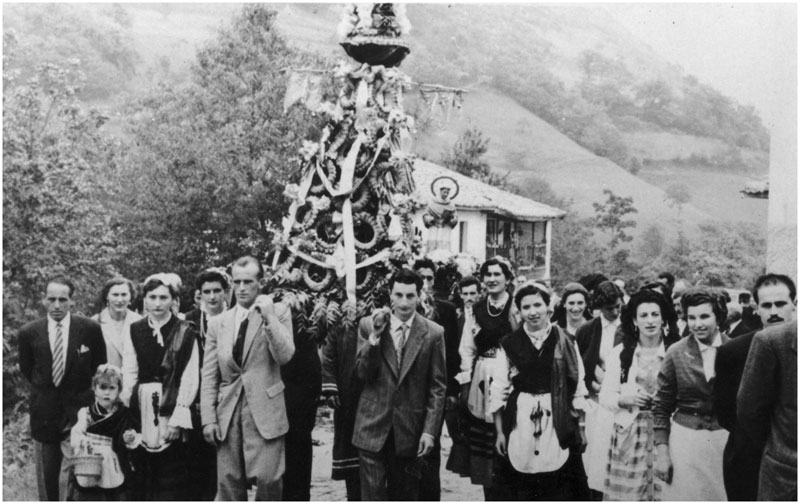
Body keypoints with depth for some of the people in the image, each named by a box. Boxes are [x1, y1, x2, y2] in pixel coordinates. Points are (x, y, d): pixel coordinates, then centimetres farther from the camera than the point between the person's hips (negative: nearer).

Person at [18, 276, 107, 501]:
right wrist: (44, 387, 9)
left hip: (79, 412, -2)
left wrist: (82, 392, 5)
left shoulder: (90, 329, -9)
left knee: (69, 476, -10)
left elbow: (100, 367, 5)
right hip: (44, 413, 2)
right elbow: (26, 369, 13)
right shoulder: (29, 333, -4)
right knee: (46, 475, 12)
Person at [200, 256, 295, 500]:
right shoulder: (218, 323, 11)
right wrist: (208, 419, 2)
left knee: (267, 479, -11)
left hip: (265, 410, -3)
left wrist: (269, 318, -15)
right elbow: (209, 376, 10)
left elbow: (284, 356, -8)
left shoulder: (279, 311, 4)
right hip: (228, 414, 3)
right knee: (228, 484, 3)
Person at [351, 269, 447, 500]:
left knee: (405, 496, 9)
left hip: (411, 430, 0)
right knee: (373, 495, -1)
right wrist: (375, 335, -17)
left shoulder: (433, 333, -2)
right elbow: (363, 374, -5)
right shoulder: (368, 324, 0)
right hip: (373, 426, 0)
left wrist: (430, 430, -4)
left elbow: (437, 386, 1)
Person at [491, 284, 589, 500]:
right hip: (520, 424, 0)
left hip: (557, 423, 0)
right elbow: (498, 391, 3)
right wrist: (499, 432, 1)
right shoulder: (509, 344, 1)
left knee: (559, 488, -1)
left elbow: (576, 387, 7)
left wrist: (581, 427, 5)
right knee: (521, 488, 3)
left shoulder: (564, 342, 3)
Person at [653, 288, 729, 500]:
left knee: (725, 496, 5)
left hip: (727, 437, 0)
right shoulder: (676, 353, -2)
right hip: (685, 439, 0)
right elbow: (661, 407, 2)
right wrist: (662, 451, -2)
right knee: (685, 495, 3)